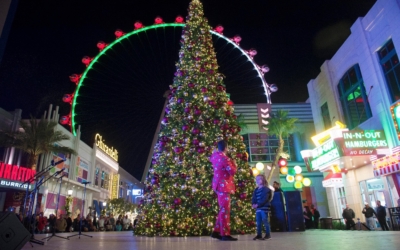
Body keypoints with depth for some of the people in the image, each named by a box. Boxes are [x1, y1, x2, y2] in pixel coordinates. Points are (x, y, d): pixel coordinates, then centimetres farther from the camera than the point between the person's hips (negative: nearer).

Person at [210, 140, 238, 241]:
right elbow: (232, 171, -19)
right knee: (225, 210, -4)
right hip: (223, 186, -10)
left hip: (218, 184, 10)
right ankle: (225, 234, 1)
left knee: (223, 209, 17)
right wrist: (234, 165, 0)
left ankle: (216, 231, 20)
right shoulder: (224, 158, -20)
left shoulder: (215, 155, 6)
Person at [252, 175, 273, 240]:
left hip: (264, 208, -7)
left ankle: (268, 234, 8)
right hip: (257, 208, 7)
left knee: (265, 221, -3)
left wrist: (258, 204, -21)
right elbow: (253, 198, 12)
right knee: (258, 222, 10)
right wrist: (253, 204, -8)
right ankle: (259, 235, 17)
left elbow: (265, 199, -17)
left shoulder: (266, 189, -8)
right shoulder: (256, 190, 15)